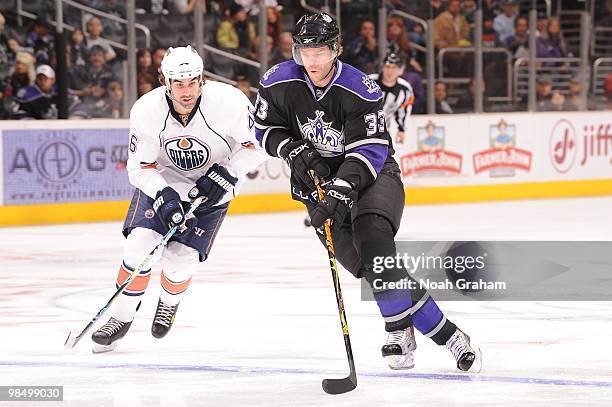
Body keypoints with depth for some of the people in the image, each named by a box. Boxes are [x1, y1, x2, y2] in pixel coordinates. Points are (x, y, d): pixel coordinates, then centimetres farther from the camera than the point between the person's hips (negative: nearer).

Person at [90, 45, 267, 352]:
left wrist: (226, 175, -24)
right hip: (162, 181, 1)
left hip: (212, 188, -1)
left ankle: (169, 303, 26)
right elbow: (140, 166, -13)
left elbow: (257, 144, -15)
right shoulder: (146, 111, -23)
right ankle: (122, 315, 3)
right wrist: (163, 197, -29)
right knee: (140, 244, -17)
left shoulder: (228, 102, -29)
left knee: (179, 261, -9)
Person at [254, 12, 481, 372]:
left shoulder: (362, 90, -19)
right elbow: (266, 128, 5)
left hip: (373, 173, -3)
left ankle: (400, 330, -16)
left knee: (371, 238, -29)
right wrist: (294, 151, -13)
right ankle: (443, 332, -4)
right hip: (318, 180, 3)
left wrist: (343, 186, -35)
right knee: (360, 261, -11)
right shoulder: (279, 83, -8)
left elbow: (370, 149, -21)